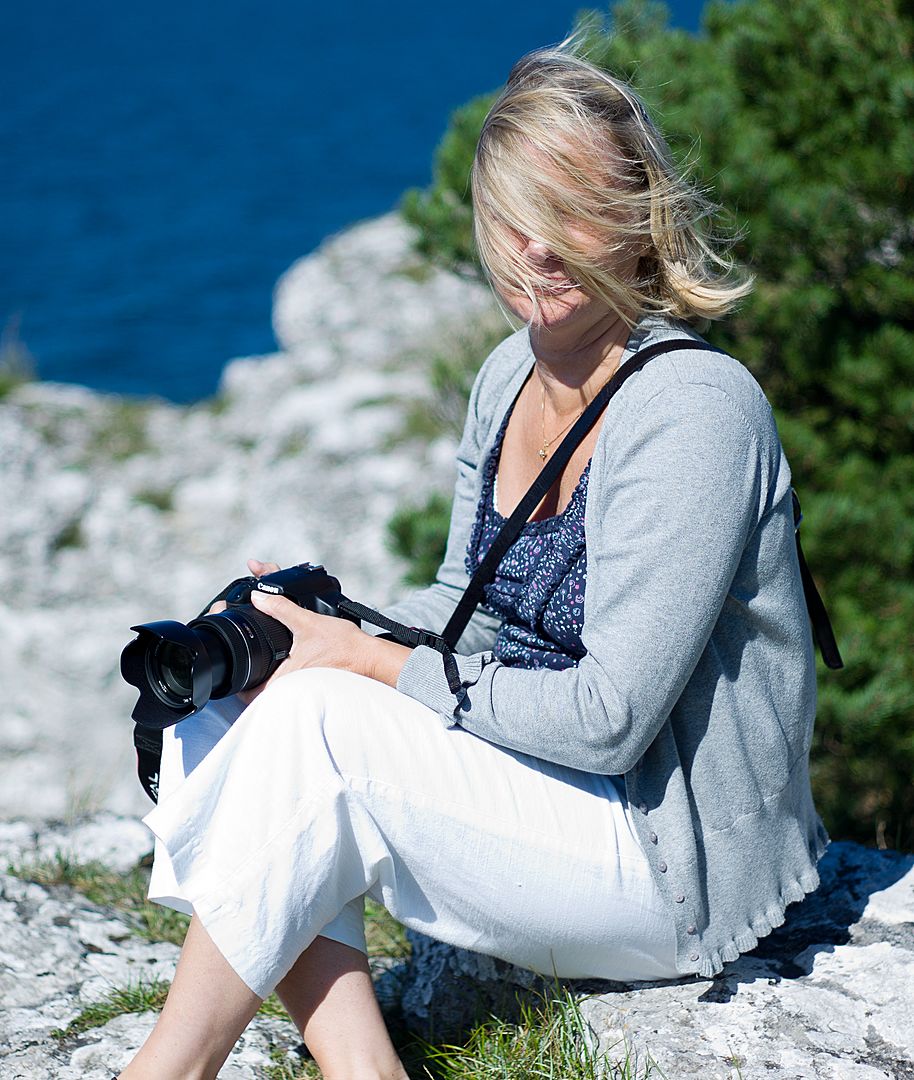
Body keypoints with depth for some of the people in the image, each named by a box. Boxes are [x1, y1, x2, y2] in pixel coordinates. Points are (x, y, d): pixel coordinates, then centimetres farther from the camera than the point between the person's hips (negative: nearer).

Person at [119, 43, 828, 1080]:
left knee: (314, 719, -23)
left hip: (683, 867, -8)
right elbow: (471, 609, 13)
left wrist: (363, 659, -17)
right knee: (215, 715, -8)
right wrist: (310, 621, -6)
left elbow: (608, 716, -23)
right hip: (554, 809, 8)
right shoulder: (510, 374, 4)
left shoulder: (695, 408, -21)